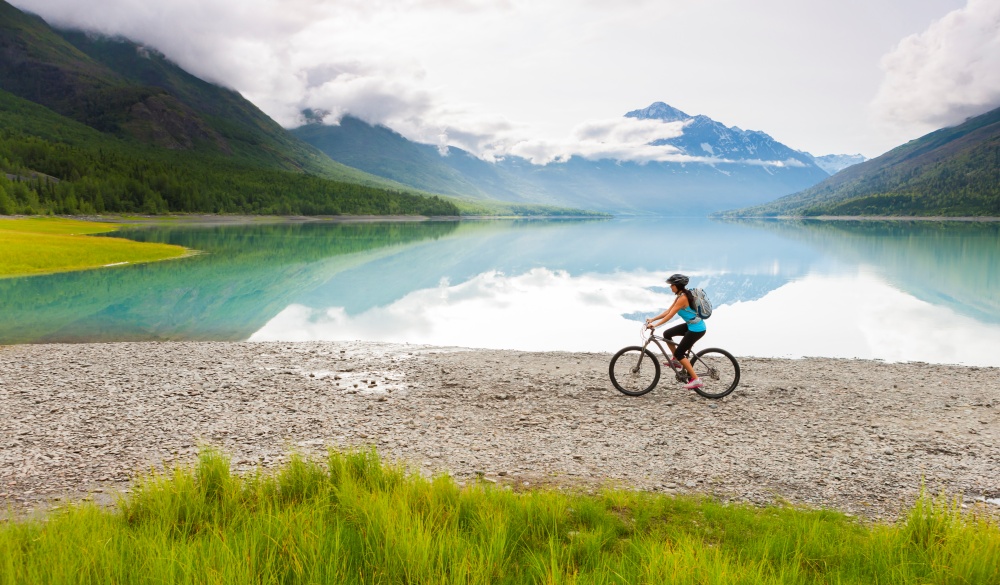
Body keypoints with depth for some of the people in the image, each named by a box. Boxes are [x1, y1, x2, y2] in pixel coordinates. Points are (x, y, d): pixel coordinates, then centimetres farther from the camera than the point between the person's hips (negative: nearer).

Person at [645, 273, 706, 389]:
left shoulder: (682, 298, -22)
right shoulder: (680, 296, 8)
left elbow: (670, 315, -24)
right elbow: (668, 311, 10)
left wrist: (655, 325, -24)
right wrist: (652, 319, 6)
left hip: (696, 329, -9)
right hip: (691, 325, 9)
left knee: (679, 353, -7)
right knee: (667, 334, 12)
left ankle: (696, 380, -7)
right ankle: (676, 360, 21)